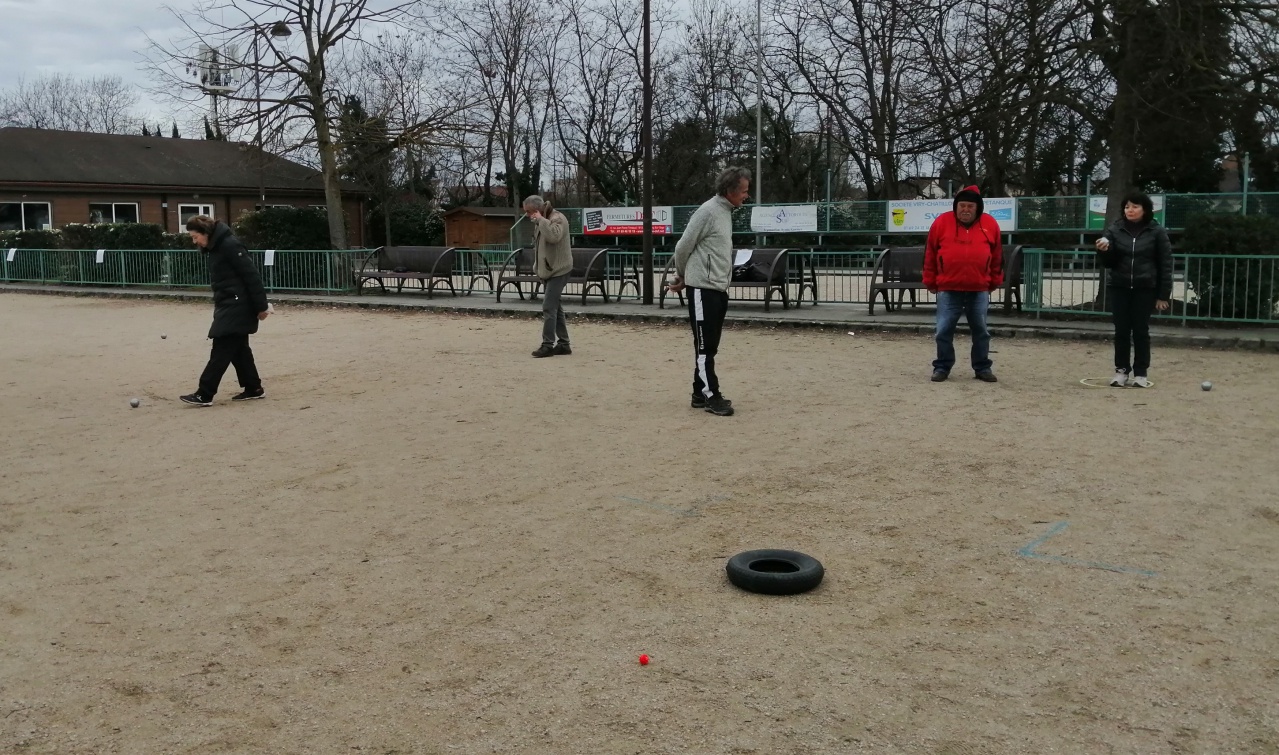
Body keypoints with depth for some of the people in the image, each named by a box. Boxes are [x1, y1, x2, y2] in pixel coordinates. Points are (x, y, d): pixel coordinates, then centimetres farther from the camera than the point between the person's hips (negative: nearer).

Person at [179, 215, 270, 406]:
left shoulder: (230, 245, -18)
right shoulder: (213, 248, 13)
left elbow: (252, 276, -20)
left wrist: (261, 306, -20)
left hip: (237, 307, -10)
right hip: (229, 306, 10)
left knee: (221, 350, -9)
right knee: (238, 348, 13)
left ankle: (204, 395, -7)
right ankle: (253, 389, 20)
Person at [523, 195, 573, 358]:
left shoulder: (557, 218, -15)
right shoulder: (540, 221, 14)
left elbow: (554, 236, -36)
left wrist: (541, 219, -26)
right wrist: (538, 266, 18)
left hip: (558, 270, -10)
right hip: (548, 270, 10)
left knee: (549, 307, -14)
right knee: (555, 307, 11)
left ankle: (548, 345, -11)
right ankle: (563, 344, 16)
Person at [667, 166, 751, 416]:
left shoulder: (727, 212, 14)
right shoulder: (708, 211, -14)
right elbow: (683, 247, -11)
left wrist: (683, 279, 16)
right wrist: (682, 276, 6)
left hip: (719, 289, 9)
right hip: (703, 288, -9)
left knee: (710, 346, 12)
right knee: (704, 346, -4)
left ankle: (701, 394, 20)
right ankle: (710, 396, -1)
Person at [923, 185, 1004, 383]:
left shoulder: (990, 225, 4)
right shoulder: (941, 222, 0)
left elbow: (997, 256, 12)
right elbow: (930, 254, 5)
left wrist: (995, 282, 13)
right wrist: (930, 282, 6)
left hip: (979, 290, 1)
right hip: (948, 289, -1)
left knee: (981, 330, 8)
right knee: (944, 330, 0)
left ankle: (983, 368, 18)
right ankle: (942, 367, 11)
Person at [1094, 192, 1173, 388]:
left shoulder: (1156, 232, -2)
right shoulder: (1115, 229, 4)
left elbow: (1165, 265, -1)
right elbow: (1108, 262, 5)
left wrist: (1163, 294, -6)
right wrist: (1104, 251, -19)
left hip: (1144, 289, -2)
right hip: (1119, 287, 2)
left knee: (1141, 330, 1)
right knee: (1121, 330, 4)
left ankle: (1140, 373, 8)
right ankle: (1121, 370, 12)